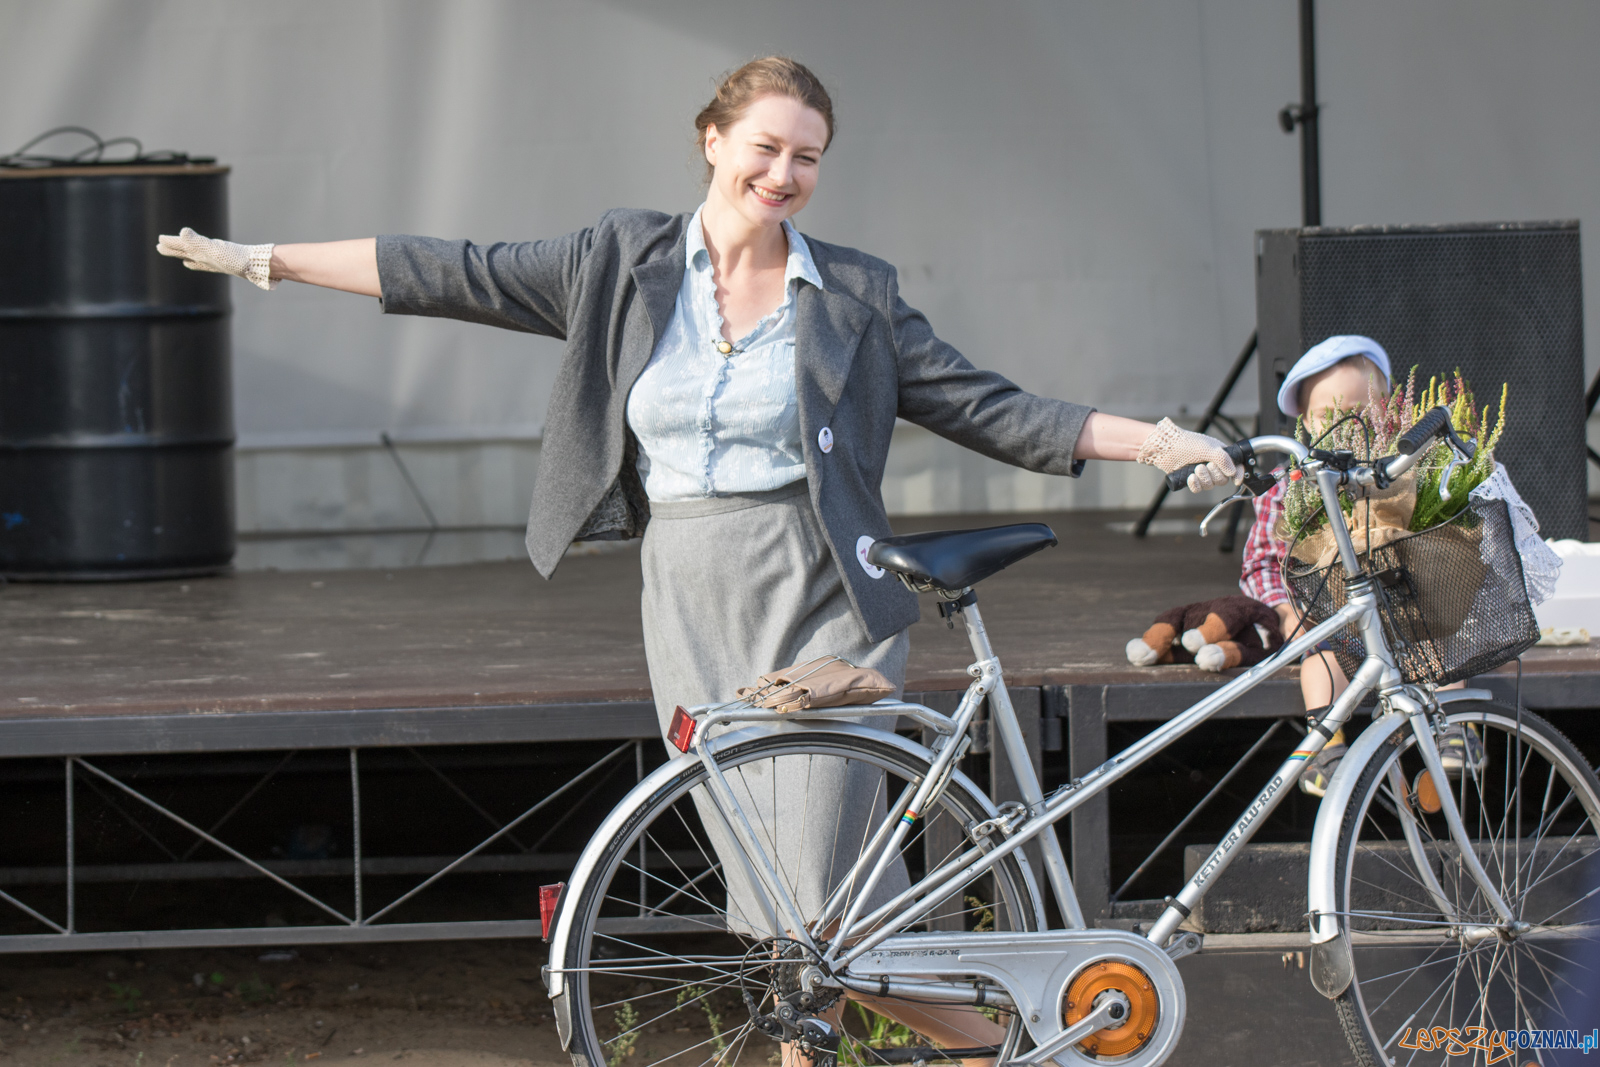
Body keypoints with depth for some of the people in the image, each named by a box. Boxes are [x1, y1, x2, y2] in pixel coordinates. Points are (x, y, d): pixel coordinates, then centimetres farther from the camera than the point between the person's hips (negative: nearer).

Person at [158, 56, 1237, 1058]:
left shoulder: (854, 297, 3)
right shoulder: (625, 265, 6)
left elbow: (988, 409, 4)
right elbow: (457, 276, 8)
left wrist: (1154, 441, -5)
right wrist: (262, 259, 7)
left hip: (823, 609, -3)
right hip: (691, 608, 3)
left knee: (820, 907, -11)